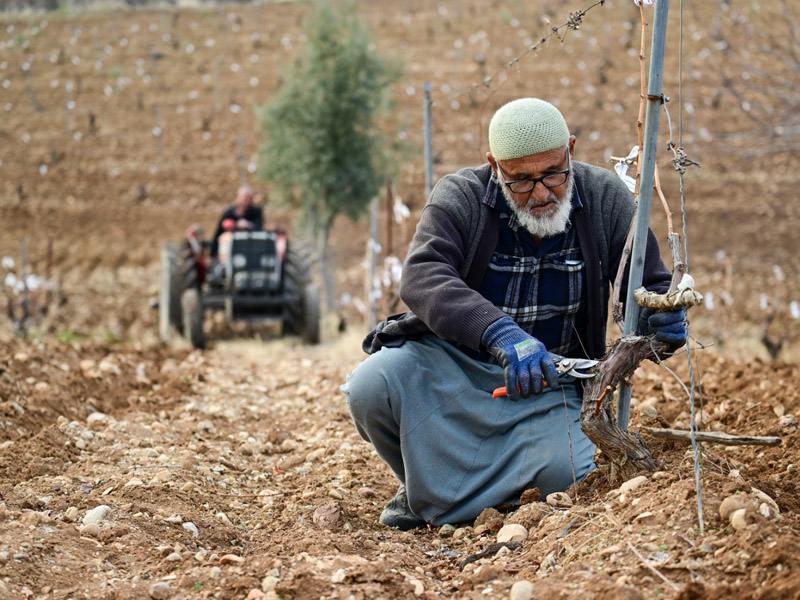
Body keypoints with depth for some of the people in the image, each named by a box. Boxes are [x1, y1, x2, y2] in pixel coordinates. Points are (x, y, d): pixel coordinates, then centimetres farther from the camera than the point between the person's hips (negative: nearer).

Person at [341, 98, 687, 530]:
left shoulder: (606, 199, -6)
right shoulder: (459, 198, -13)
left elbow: (649, 288, 3)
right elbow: (421, 278, -31)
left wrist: (663, 322, -25)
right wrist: (499, 333, -49)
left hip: (549, 382, 1)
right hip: (452, 362, 0)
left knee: (575, 477, -28)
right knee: (370, 388, -28)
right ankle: (422, 488, 6)